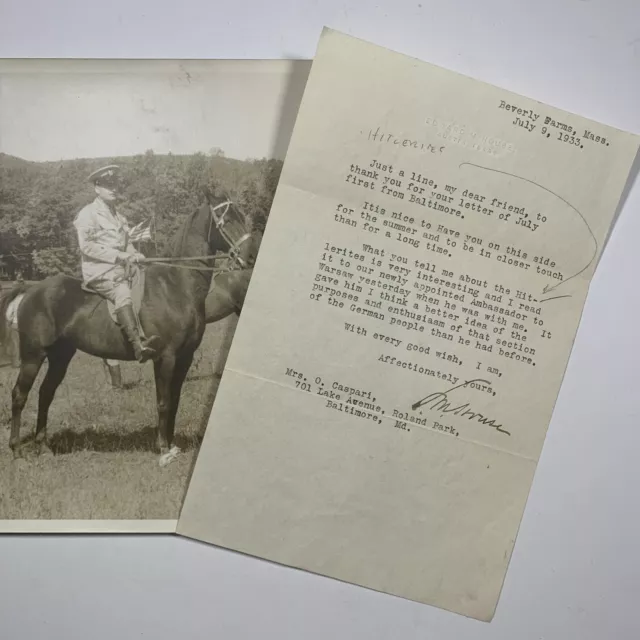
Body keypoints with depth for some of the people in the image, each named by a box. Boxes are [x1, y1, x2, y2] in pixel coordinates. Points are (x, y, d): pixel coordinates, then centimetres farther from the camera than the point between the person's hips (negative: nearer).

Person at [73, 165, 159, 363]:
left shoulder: (119, 216, 23)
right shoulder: (88, 214, 0)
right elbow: (86, 246, -10)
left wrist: (134, 255, 2)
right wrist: (118, 255, -17)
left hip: (121, 271, 8)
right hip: (99, 272, -8)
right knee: (122, 293, -33)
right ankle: (139, 346, -46)